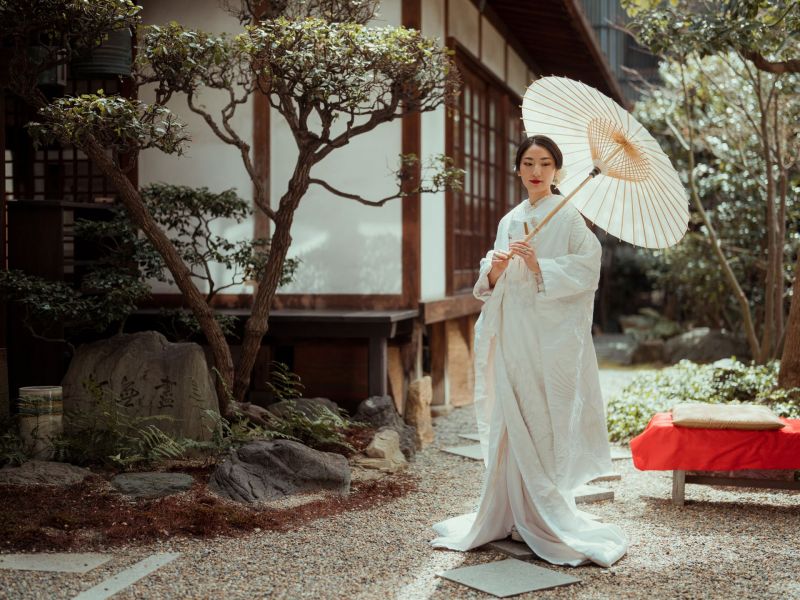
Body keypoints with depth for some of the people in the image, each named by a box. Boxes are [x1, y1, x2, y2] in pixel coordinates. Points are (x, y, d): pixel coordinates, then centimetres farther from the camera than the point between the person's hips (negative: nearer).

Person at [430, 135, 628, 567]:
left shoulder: (568, 218, -2)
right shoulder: (509, 221, 15)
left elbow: (587, 269, -12)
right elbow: (492, 286, 16)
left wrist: (539, 264, -21)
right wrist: (494, 269, -6)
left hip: (552, 336, -5)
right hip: (513, 333, 6)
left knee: (547, 425, -4)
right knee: (511, 425, 6)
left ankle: (551, 521, 5)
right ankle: (510, 515, 14)